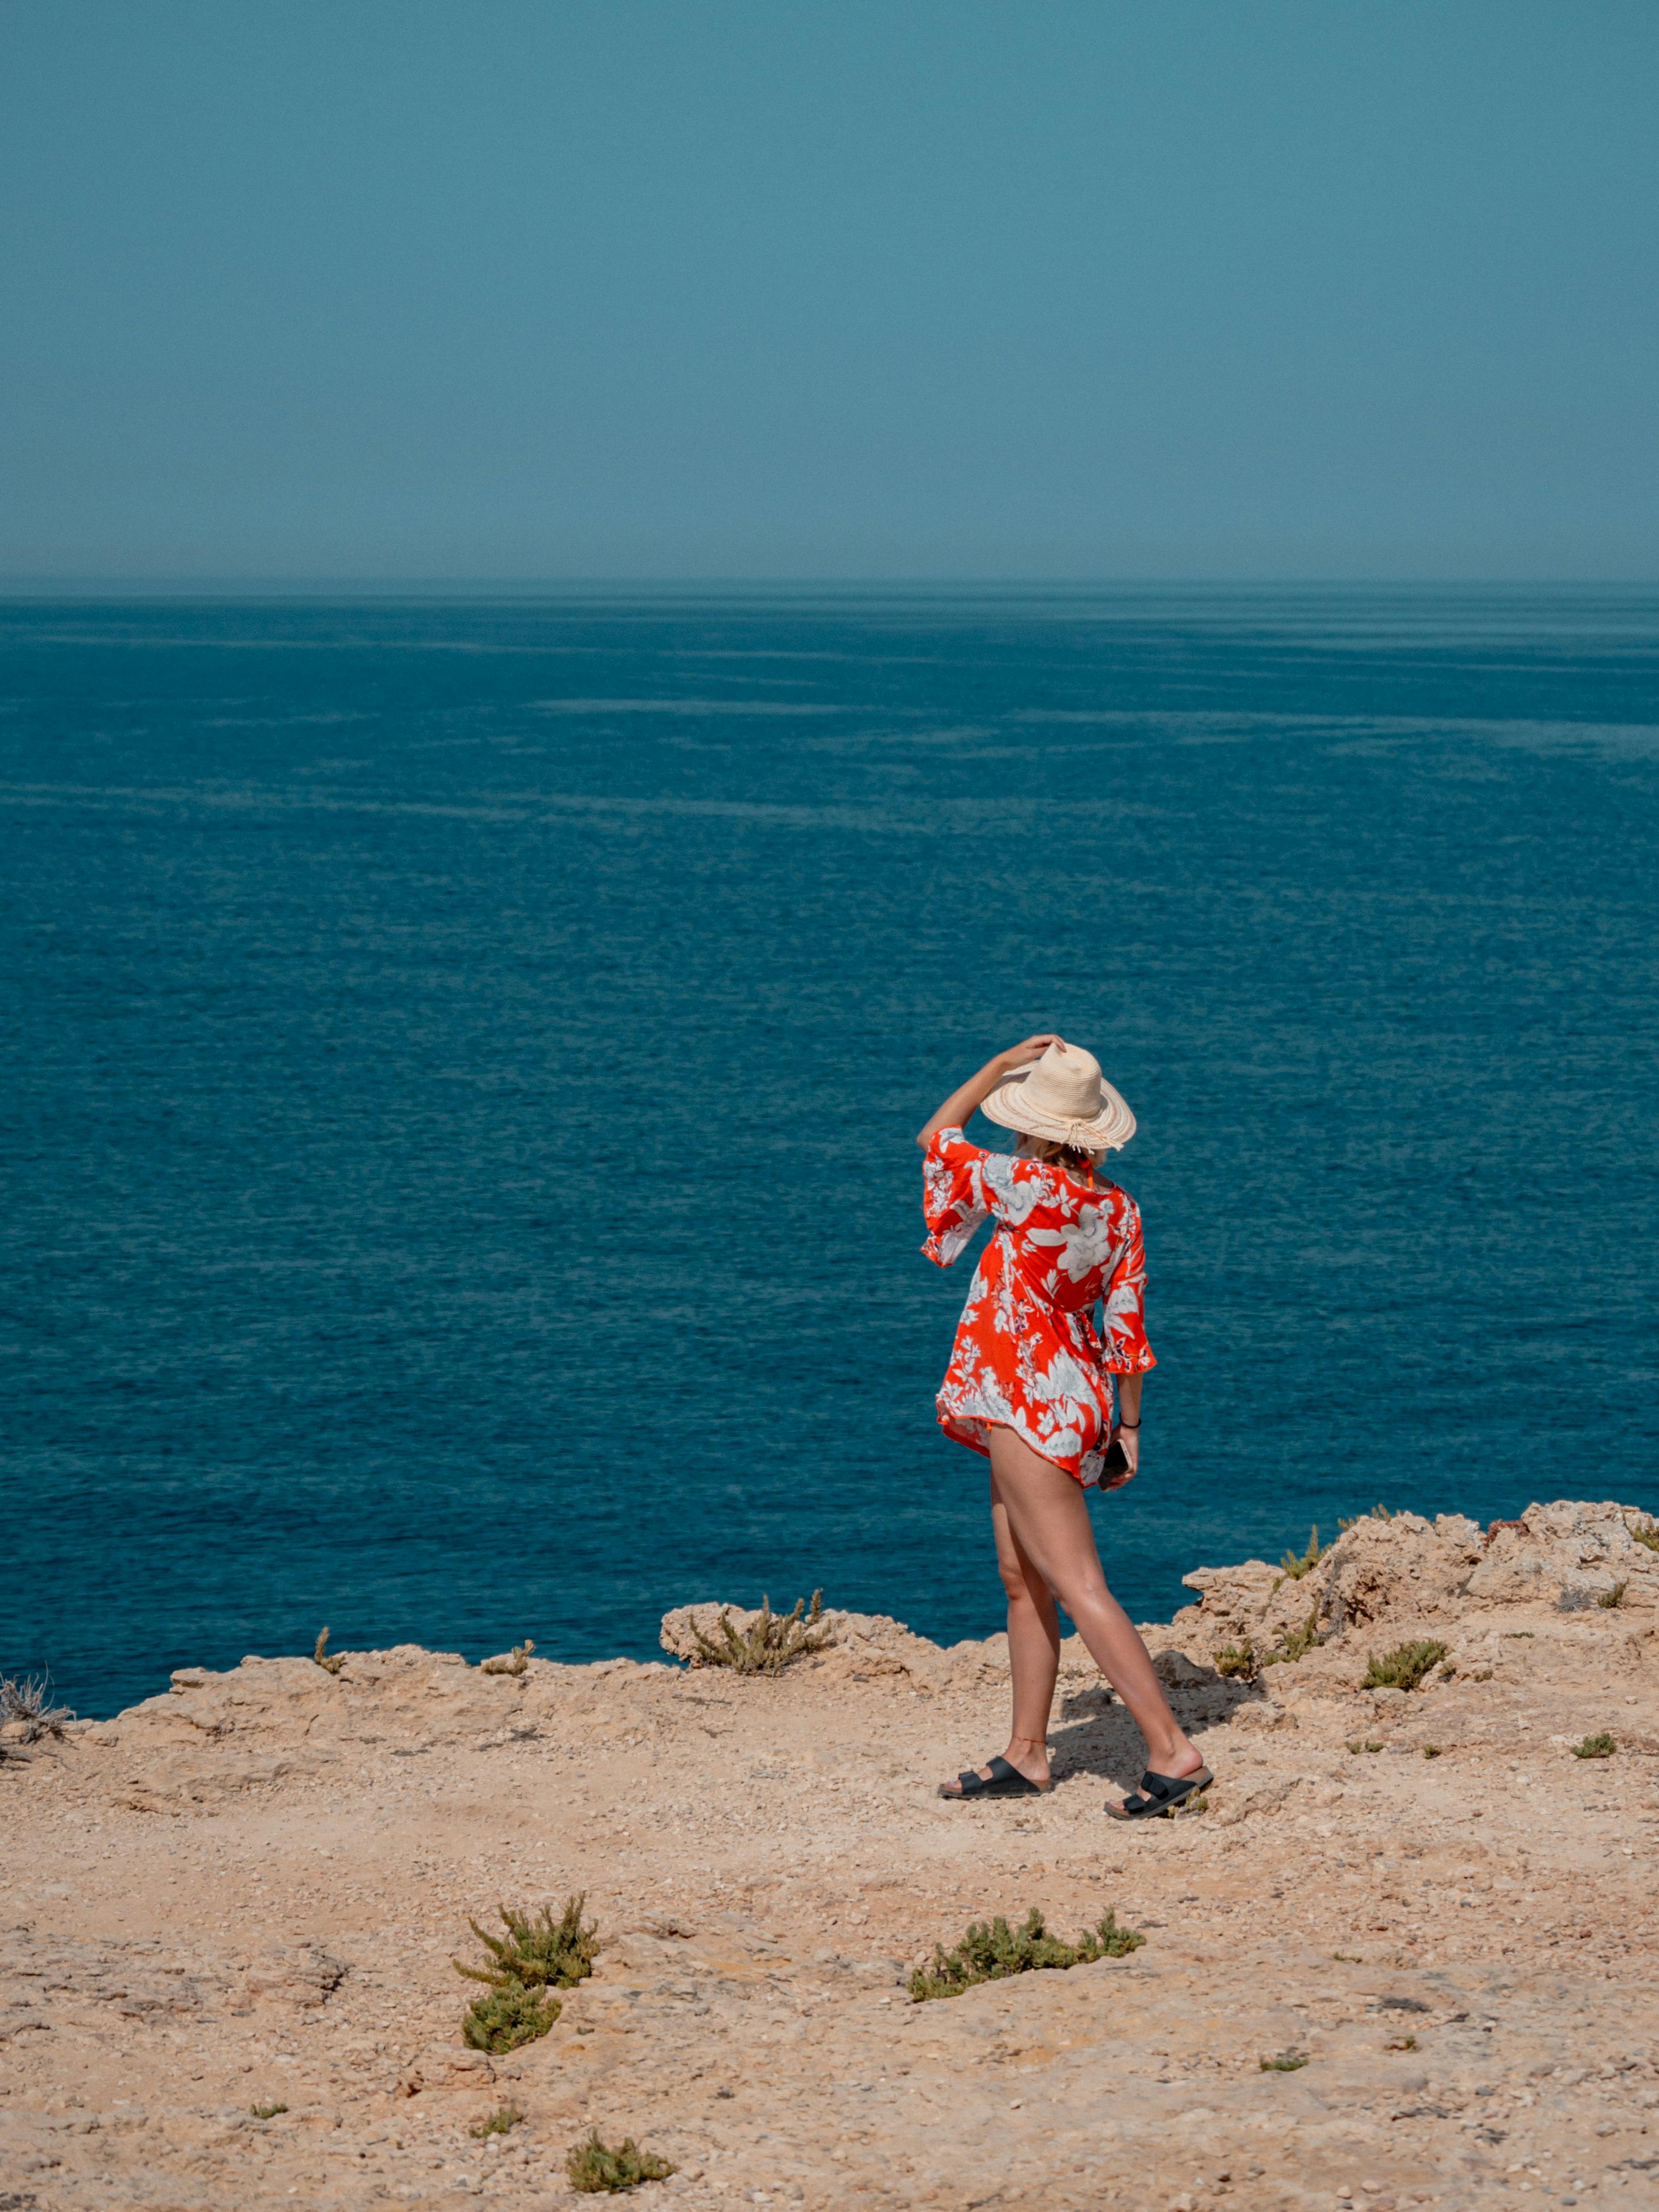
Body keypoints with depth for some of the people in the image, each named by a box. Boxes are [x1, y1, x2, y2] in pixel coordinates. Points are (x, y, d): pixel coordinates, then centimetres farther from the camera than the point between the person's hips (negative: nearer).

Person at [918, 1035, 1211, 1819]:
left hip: (1031, 1406, -9)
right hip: (1077, 1398, 9)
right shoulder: (1119, 1209, 4)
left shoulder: (1034, 1189, -17)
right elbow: (1127, 1323, 7)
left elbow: (938, 1139, -2)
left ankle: (1173, 1752, -15)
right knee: (1023, 1583, 16)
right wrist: (1127, 1426, 13)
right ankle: (1025, 1756, 23)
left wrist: (1002, 1063, 1)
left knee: (1079, 1588, -11)